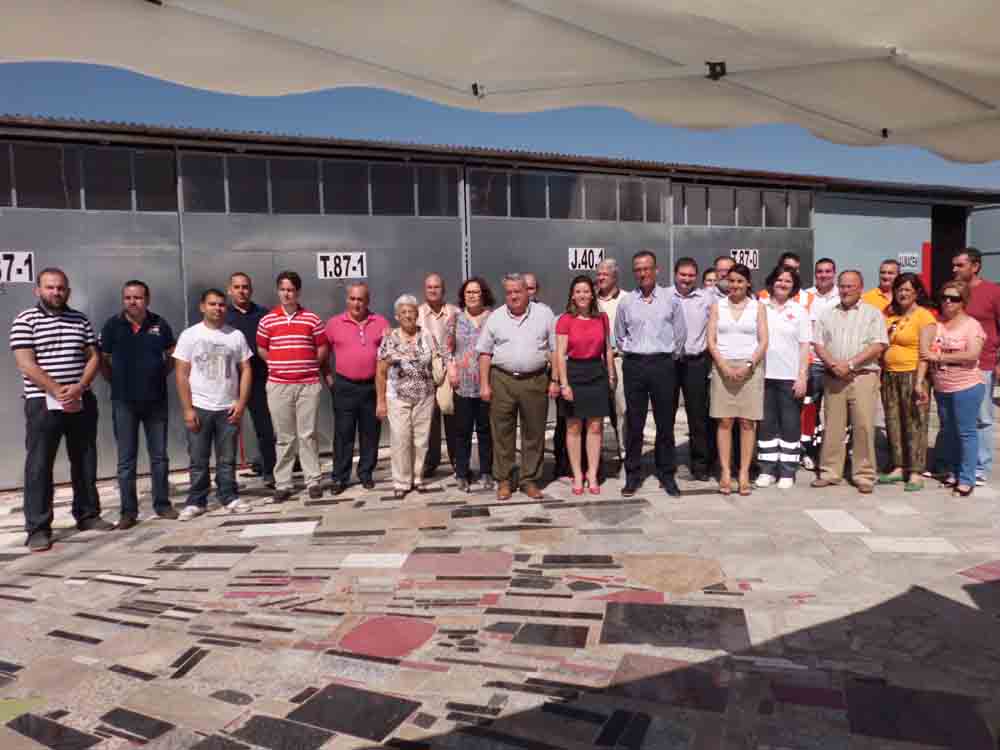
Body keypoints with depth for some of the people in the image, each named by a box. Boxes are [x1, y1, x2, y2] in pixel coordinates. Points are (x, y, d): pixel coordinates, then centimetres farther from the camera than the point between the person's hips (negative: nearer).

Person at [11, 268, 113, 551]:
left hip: (82, 402, 4)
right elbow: (26, 365, -10)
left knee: (85, 462, 11)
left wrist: (78, 389, -11)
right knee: (39, 466, -1)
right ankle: (38, 528, 4)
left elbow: (94, 358, 5)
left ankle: (88, 514, 22)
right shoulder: (25, 320, -2)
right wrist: (58, 392, -17)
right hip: (43, 404, -4)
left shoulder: (81, 320, 10)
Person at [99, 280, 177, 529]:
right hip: (124, 401, -1)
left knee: (159, 456, 9)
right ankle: (128, 511, 12)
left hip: (156, 400, 1)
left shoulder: (160, 324, 1)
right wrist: (116, 381, 1)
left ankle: (162, 504, 20)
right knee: (126, 459, 5)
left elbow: (172, 356, 11)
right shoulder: (112, 325, -2)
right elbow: (102, 359, 5)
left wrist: (160, 376, 3)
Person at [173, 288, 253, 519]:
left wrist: (241, 403, -5)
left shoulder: (236, 335, 4)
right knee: (199, 460, 6)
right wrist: (187, 409, -8)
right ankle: (196, 501, 16)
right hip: (199, 408, -1)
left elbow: (246, 370, 4)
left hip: (228, 408, 1)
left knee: (227, 459, 8)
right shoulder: (189, 335, 0)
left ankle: (229, 498, 18)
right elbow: (182, 374, -2)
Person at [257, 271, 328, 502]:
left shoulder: (312, 319, 2)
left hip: (308, 384, -1)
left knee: (308, 434, 2)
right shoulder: (267, 320, 4)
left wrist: (310, 366, 3)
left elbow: (323, 347, 8)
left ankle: (313, 481, 10)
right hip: (278, 385, 1)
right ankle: (282, 484, 13)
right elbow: (261, 348, 14)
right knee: (283, 437, 6)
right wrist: (276, 366, 6)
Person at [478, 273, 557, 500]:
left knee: (534, 433, 6)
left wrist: (555, 381, -1)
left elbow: (554, 350, 5)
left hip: (535, 381, 0)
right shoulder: (495, 318, 7)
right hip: (502, 381, 0)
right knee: (502, 433, 5)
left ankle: (530, 480, 18)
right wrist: (484, 385, 1)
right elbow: (485, 353, 7)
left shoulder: (544, 314, 5)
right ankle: (503, 480, 16)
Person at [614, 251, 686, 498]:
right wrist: (632, 354, 11)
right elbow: (619, 337, 16)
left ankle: (667, 474, 16)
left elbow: (680, 335, 9)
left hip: (663, 365, -1)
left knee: (665, 422, 5)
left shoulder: (671, 300, 4)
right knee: (634, 423, 4)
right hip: (634, 366, 1)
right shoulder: (626, 302, 7)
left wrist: (666, 356, 9)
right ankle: (632, 475, 13)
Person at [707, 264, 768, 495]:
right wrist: (724, 366, -10)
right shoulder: (717, 306, 10)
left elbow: (763, 341, 3)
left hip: (750, 368, 0)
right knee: (724, 422, -1)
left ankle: (744, 473, 3)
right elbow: (711, 340, 3)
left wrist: (748, 365, -11)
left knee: (747, 422, -1)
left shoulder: (757, 307, 8)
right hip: (723, 367, 0)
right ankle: (725, 472, 4)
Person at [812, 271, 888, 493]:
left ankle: (864, 475, 4)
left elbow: (878, 345, -5)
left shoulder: (872, 313, 6)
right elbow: (818, 344, 8)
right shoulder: (828, 314, 16)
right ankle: (830, 471, 14)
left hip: (863, 377, -3)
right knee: (832, 426, 5)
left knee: (864, 427, -4)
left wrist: (850, 363, -14)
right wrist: (833, 364, -9)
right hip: (833, 377, 3)